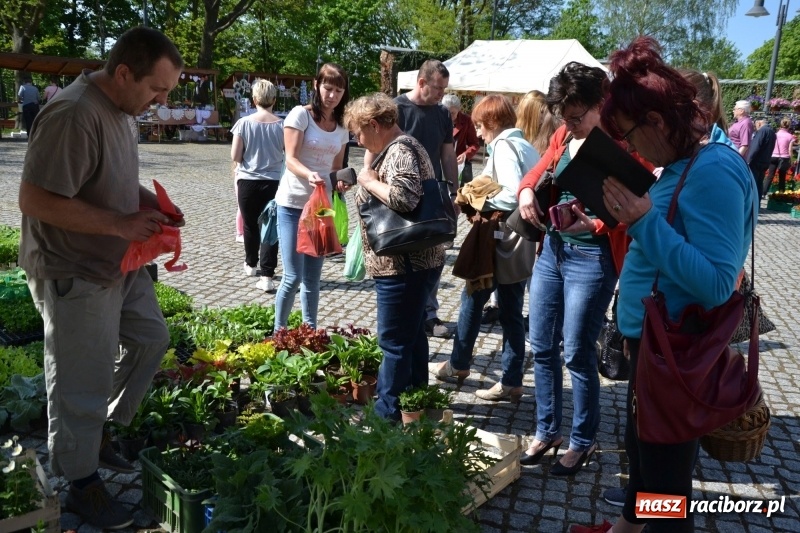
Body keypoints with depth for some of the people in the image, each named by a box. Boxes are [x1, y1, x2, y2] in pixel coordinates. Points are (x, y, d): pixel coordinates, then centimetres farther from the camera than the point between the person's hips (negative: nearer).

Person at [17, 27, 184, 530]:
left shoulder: (120, 108, 4)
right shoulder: (73, 115, -26)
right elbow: (35, 200, -27)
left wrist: (149, 201, 0)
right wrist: (121, 223, -24)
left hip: (122, 263, 9)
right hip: (75, 275, -9)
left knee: (150, 339, 20)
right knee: (83, 382, 5)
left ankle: (99, 430, 39)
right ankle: (82, 484, 26)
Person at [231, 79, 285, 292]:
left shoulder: (244, 123, -8)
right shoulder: (281, 125, -7)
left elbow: (235, 157, -6)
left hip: (248, 181, 1)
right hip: (273, 182, -1)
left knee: (250, 225, 18)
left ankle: (251, 264, 37)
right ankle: (267, 276, -6)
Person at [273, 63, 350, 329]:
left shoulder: (341, 126, 11)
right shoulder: (300, 114, -6)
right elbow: (291, 159, -13)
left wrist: (341, 182, -7)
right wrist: (310, 174, -33)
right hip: (293, 204, -5)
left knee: (313, 277, 12)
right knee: (293, 277, -7)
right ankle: (278, 333, 10)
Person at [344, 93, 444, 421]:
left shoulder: (399, 151, -16)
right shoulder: (400, 148, 16)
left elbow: (404, 198, -31)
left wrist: (370, 180, -17)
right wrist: (373, 180, 10)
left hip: (405, 265, -11)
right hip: (413, 261, 11)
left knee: (394, 340, -1)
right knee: (412, 333, 19)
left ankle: (388, 412, 11)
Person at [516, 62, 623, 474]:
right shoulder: (563, 136, 6)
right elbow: (538, 171, 19)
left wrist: (591, 225, -35)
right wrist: (526, 191, -5)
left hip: (591, 259, -7)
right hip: (552, 250, 7)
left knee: (577, 354, 2)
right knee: (542, 347, 12)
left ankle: (583, 442, 23)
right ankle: (547, 431, 30)